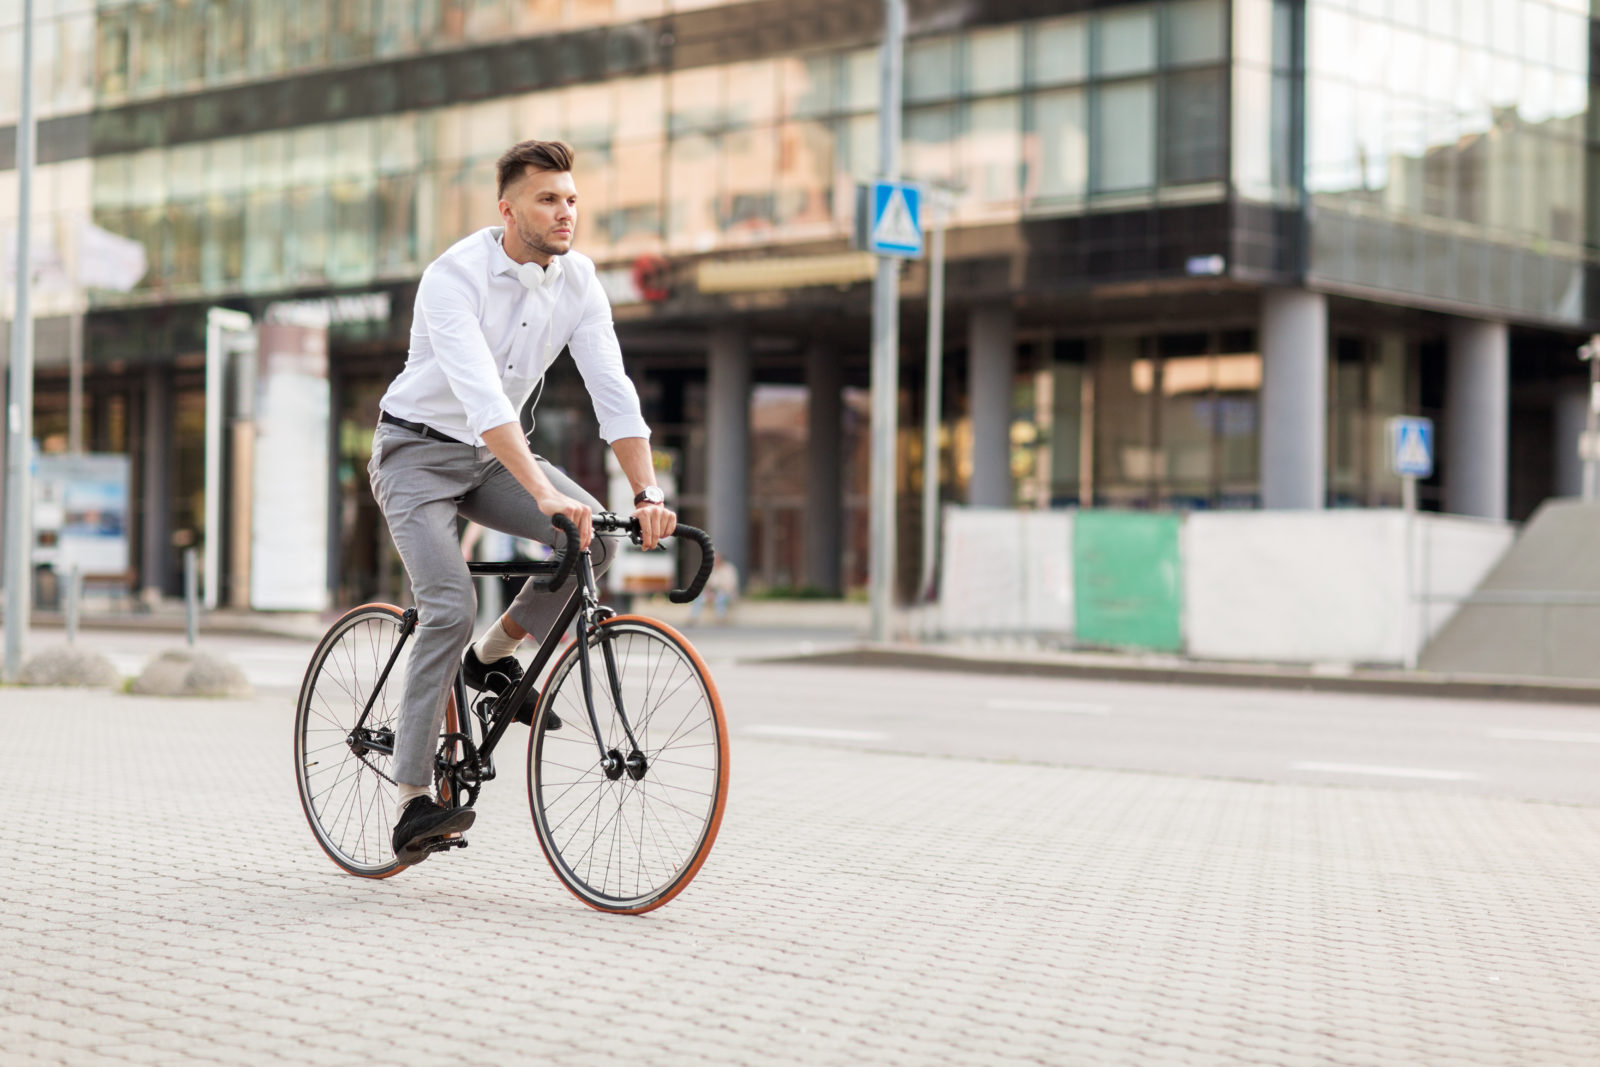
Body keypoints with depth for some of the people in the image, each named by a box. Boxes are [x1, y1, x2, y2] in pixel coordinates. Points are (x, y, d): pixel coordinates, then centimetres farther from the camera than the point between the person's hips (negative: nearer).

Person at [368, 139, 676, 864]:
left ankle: (493, 653, 5)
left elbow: (612, 390, -12)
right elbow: (480, 397, -38)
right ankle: (411, 798, -15)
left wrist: (648, 493, -25)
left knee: (593, 537, -19)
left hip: (493, 455, 6)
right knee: (451, 606, -23)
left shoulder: (577, 279, -7)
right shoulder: (455, 276, -25)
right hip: (418, 452, -5)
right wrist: (544, 491, -49)